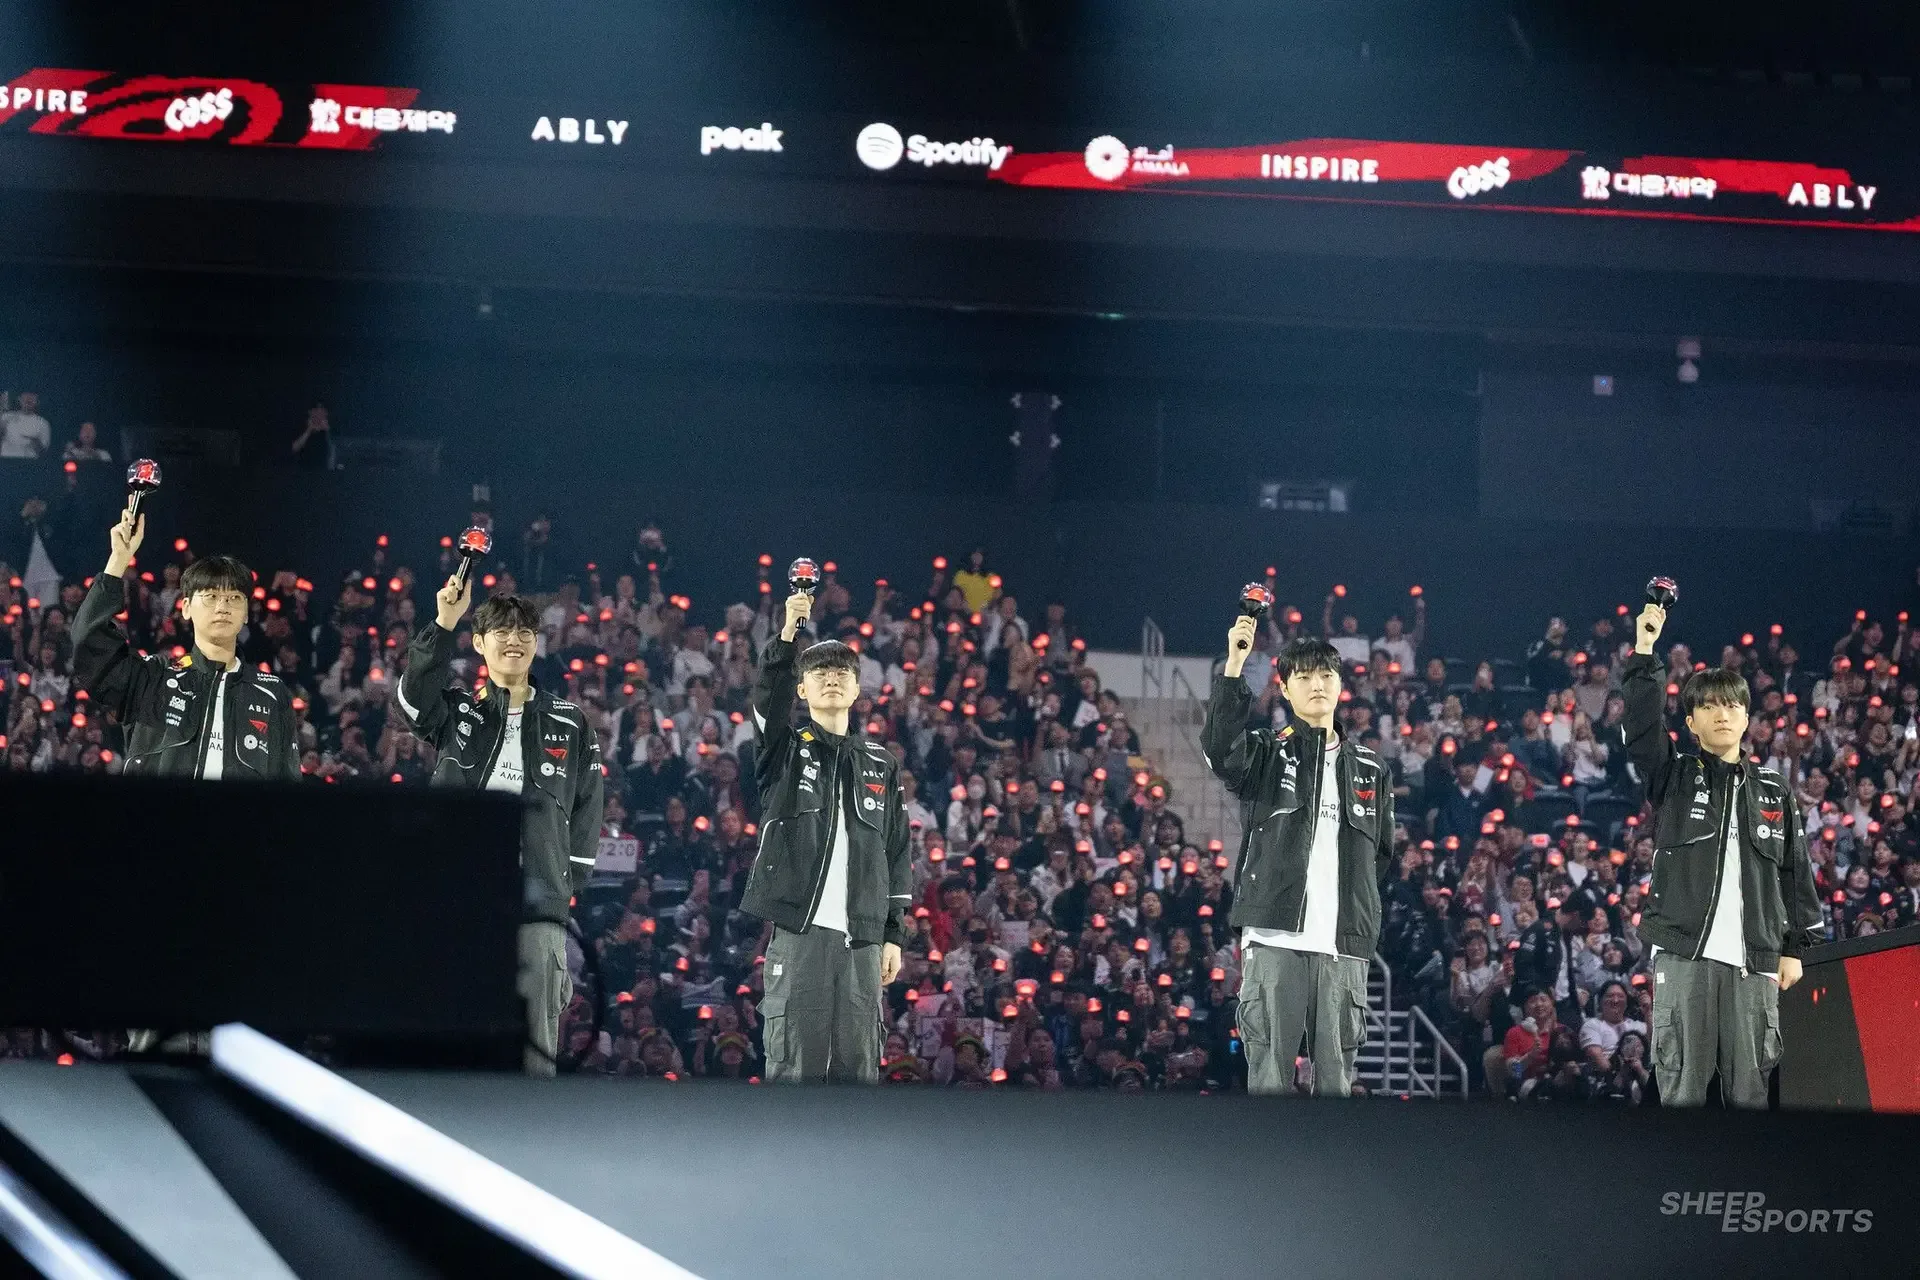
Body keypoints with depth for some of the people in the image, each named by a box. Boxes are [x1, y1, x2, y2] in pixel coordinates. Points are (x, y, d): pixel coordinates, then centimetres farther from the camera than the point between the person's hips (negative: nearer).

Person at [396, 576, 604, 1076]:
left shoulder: (570, 726, 15)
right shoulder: (456, 712, 13)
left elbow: (587, 809, 16)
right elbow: (415, 693, -9)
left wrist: (568, 881, 7)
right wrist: (444, 624, -22)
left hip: (537, 908, 0)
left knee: (534, 1046, -4)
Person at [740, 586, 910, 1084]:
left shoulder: (880, 764, 16)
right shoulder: (785, 749, 8)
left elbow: (896, 854, 15)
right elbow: (769, 694, -13)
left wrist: (894, 933, 9)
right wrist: (788, 633, -29)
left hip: (861, 936, 3)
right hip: (798, 929, -3)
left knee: (858, 1063, 2)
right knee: (794, 1061, -6)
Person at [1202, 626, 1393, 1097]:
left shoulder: (1369, 770, 17)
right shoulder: (1266, 754, 7)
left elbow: (1381, 850, 23)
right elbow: (1221, 748, -15)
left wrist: (1356, 906, 10)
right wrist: (1234, 667, -22)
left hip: (1344, 944, 3)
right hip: (1275, 938, -3)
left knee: (1336, 1073, 3)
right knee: (1269, 1074, -5)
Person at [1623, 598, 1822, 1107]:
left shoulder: (1774, 792, 16)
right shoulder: (1674, 778, 11)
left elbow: (1797, 872, 16)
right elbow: (1643, 723, -6)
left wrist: (1796, 946, 9)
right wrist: (1644, 653, -15)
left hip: (1754, 960, 2)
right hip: (1683, 955, -2)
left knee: (1750, 1084, 0)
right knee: (1682, 1084, -5)